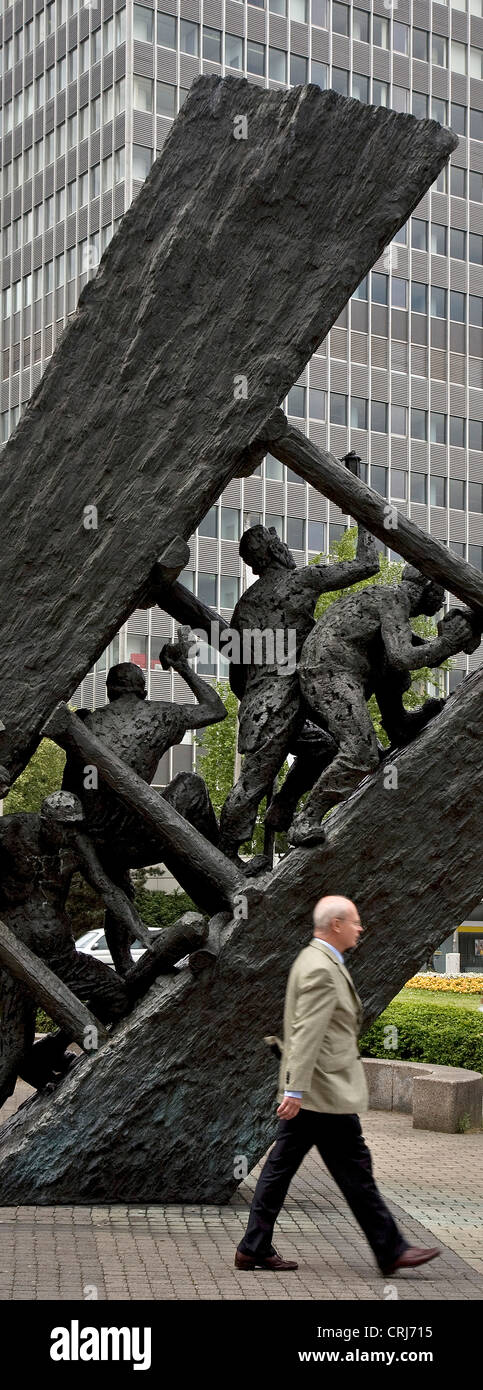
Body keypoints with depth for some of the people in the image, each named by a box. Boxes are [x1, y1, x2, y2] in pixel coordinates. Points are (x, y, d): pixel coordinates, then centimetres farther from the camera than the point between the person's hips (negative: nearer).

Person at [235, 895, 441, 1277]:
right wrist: (296, 1090, -28)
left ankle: (254, 1249, 13)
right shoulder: (321, 969, -18)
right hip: (325, 1090, -10)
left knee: (281, 1166, 9)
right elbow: (307, 1033, -24)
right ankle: (390, 1250, 9)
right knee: (355, 1170, 0)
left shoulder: (315, 960, 15)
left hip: (306, 1089, 10)